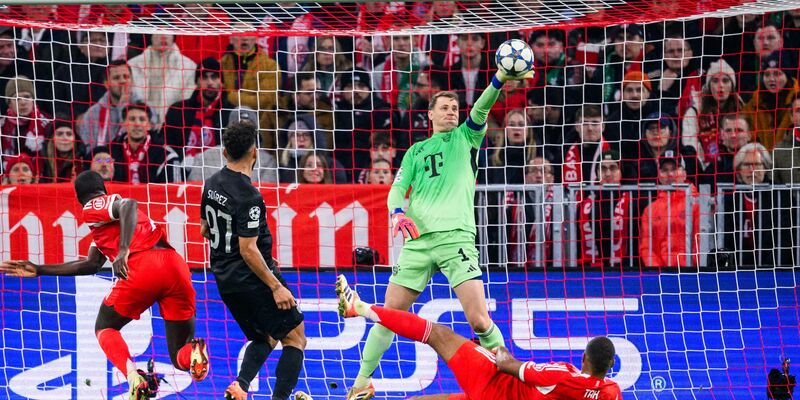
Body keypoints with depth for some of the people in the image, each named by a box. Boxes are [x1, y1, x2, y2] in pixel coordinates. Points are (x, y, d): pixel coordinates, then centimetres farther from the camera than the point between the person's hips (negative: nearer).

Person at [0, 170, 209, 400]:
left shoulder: (93, 207, 11)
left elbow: (129, 205, -12)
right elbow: (92, 265, 39)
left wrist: (123, 251, -23)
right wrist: (40, 270, 43)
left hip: (143, 265, -6)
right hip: (176, 265, 6)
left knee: (105, 329, 19)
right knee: (181, 358, 13)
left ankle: (134, 378, -9)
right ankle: (194, 353, -25)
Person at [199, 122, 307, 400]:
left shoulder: (212, 184, 4)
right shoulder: (248, 197, -22)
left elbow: (206, 230, 17)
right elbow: (248, 250, -23)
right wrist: (276, 286, -19)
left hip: (224, 280, 8)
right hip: (252, 280, -8)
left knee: (264, 338, 22)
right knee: (295, 337, 3)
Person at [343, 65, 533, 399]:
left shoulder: (465, 137, 16)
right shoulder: (416, 151, 23)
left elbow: (480, 110, -3)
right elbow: (397, 188, 15)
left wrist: (499, 80, -23)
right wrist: (397, 213, -8)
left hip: (456, 235, -3)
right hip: (418, 239, 3)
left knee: (479, 321, -15)